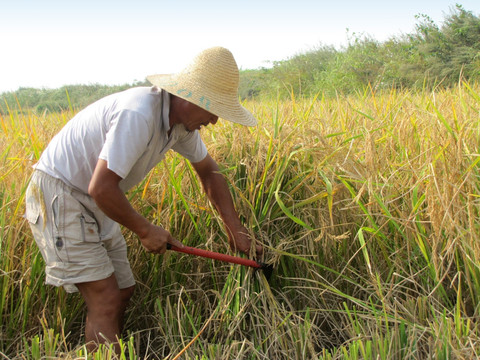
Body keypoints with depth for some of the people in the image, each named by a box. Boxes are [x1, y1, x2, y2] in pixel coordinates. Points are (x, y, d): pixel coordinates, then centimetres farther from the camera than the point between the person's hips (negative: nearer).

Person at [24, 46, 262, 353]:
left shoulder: (183, 120, 0)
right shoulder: (138, 115, -30)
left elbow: (209, 170, 13)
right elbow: (101, 188, -31)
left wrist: (236, 230, 11)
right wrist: (145, 230, -16)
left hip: (95, 205, 9)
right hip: (59, 194, -9)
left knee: (124, 292, 10)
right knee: (106, 301, -11)